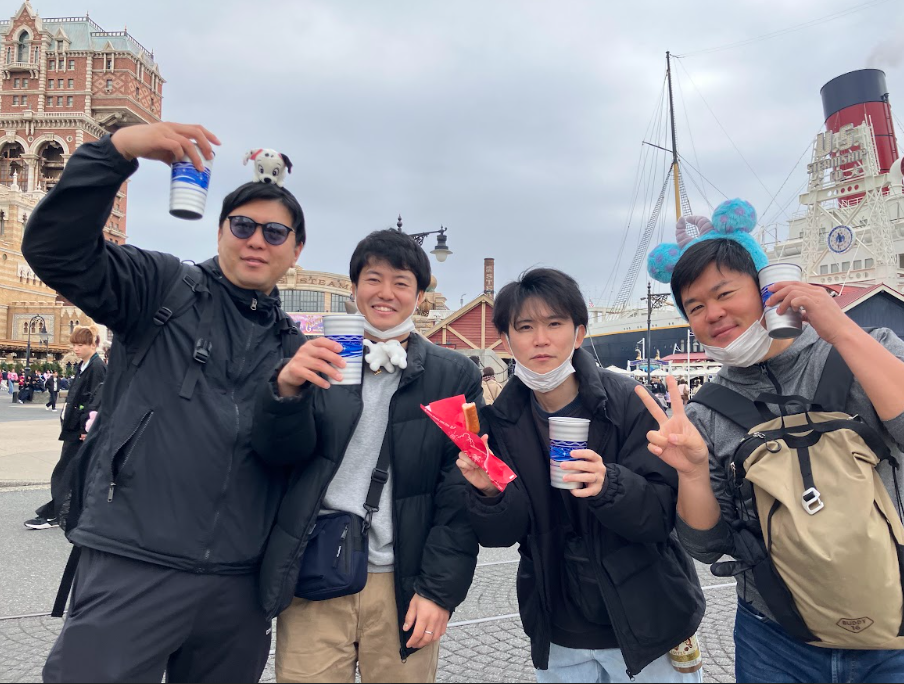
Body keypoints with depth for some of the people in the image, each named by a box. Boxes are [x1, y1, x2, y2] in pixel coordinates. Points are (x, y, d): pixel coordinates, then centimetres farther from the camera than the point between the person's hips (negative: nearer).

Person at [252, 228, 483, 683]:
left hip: (404, 583, 0)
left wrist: (439, 590, -8)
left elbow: (461, 491, -3)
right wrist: (287, 388, -22)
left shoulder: (454, 376, 0)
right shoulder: (322, 361, 4)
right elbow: (279, 453, -3)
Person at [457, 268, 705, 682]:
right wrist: (490, 494, -28)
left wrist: (608, 485, -36)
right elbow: (501, 534, -8)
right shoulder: (501, 421, -6)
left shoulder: (627, 401, -15)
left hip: (645, 627, -2)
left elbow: (662, 513, -17)